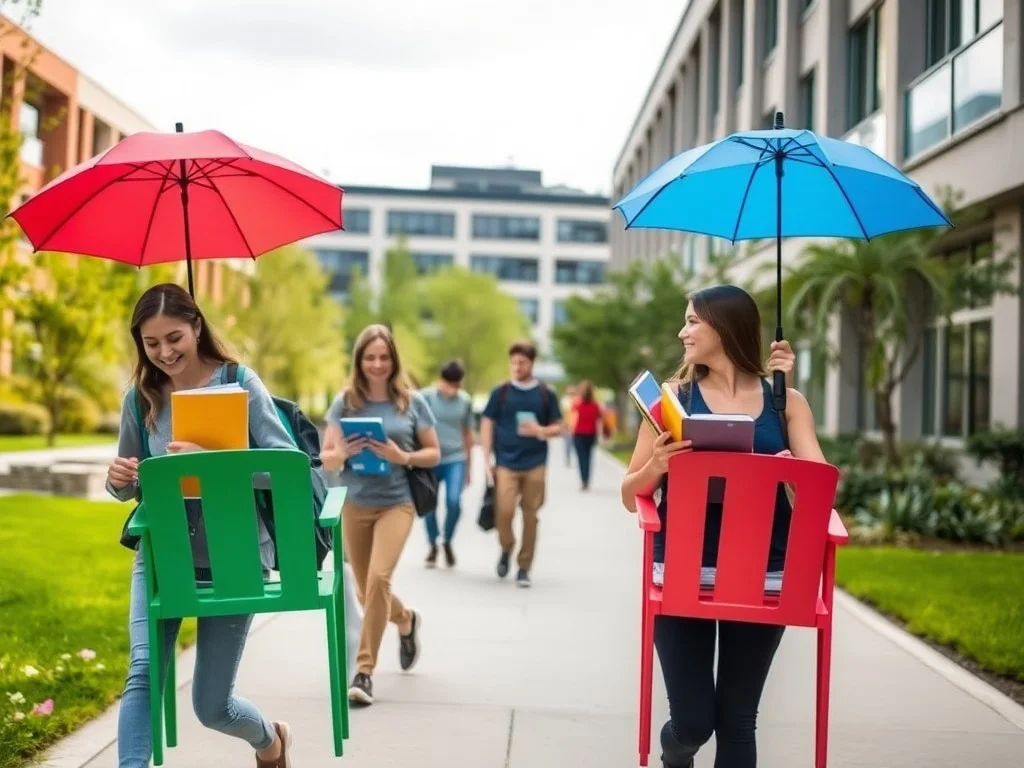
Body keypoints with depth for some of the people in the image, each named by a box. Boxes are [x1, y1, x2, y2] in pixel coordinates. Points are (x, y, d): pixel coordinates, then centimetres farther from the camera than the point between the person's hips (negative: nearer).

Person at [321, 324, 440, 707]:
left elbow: (434, 454, 4)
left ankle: (364, 671, -10)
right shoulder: (345, 402, 0)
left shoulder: (412, 401, -2)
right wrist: (343, 452, -21)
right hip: (354, 505, 3)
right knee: (367, 591, 12)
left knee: (379, 578, -20)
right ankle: (406, 620, 47)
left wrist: (403, 457, -15)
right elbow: (326, 459, 1)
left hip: (396, 503, -2)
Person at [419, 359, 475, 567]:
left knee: (453, 501, -14)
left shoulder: (465, 401, 5)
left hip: (456, 460, 1)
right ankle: (432, 545, 28)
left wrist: (469, 466, 18)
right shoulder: (427, 397, -5)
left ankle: (448, 542, 11)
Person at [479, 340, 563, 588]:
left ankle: (524, 568, 14)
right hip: (506, 463, -1)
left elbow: (558, 427, 10)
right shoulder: (500, 392, 4)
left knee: (530, 516, 2)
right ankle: (506, 548, 17)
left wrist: (541, 431, -13)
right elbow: (487, 426, 5)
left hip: (535, 465, 1)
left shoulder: (546, 394, 6)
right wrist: (486, 461, -2)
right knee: (504, 511, -14)